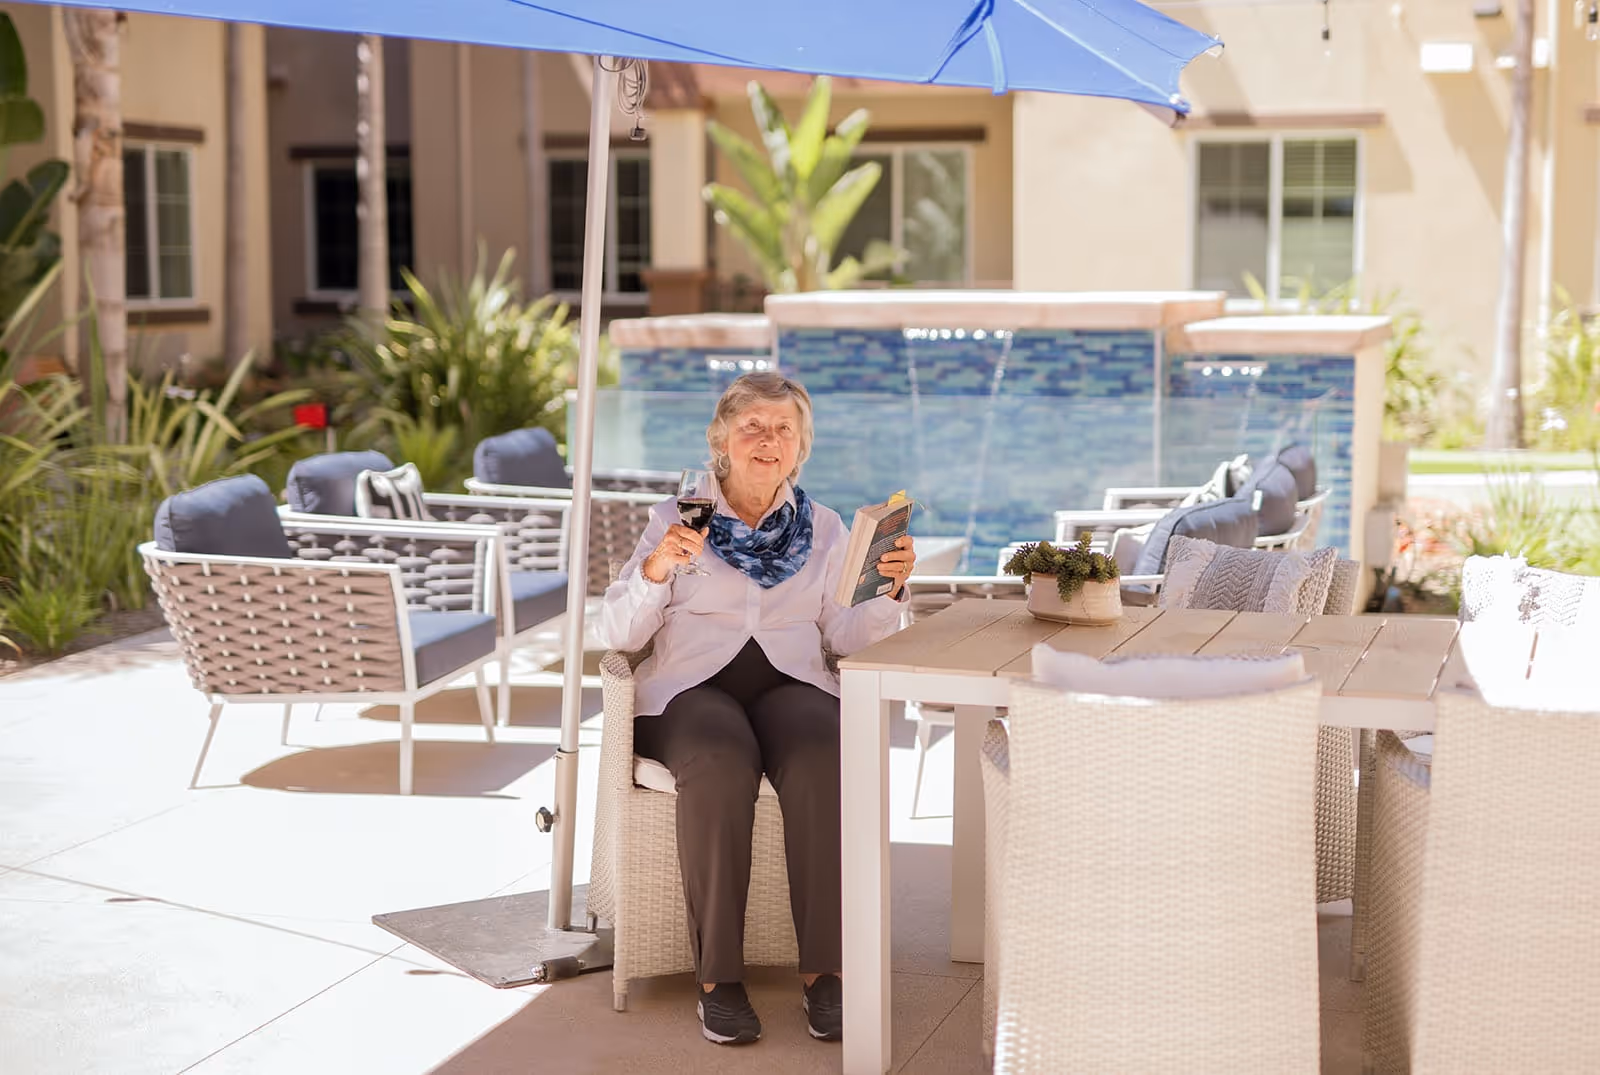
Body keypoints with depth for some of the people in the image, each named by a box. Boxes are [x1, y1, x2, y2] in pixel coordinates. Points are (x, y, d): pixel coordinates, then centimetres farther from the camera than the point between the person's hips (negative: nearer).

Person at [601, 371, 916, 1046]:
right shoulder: (677, 519, 10)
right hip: (693, 686, -1)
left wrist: (887, 590, -13)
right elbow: (617, 634, 1)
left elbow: (846, 636, 5)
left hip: (792, 683, 2)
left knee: (821, 763, -34)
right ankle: (717, 977, -29)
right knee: (721, 767, -36)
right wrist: (655, 569, -17)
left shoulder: (823, 530, 16)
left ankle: (822, 970, -27)